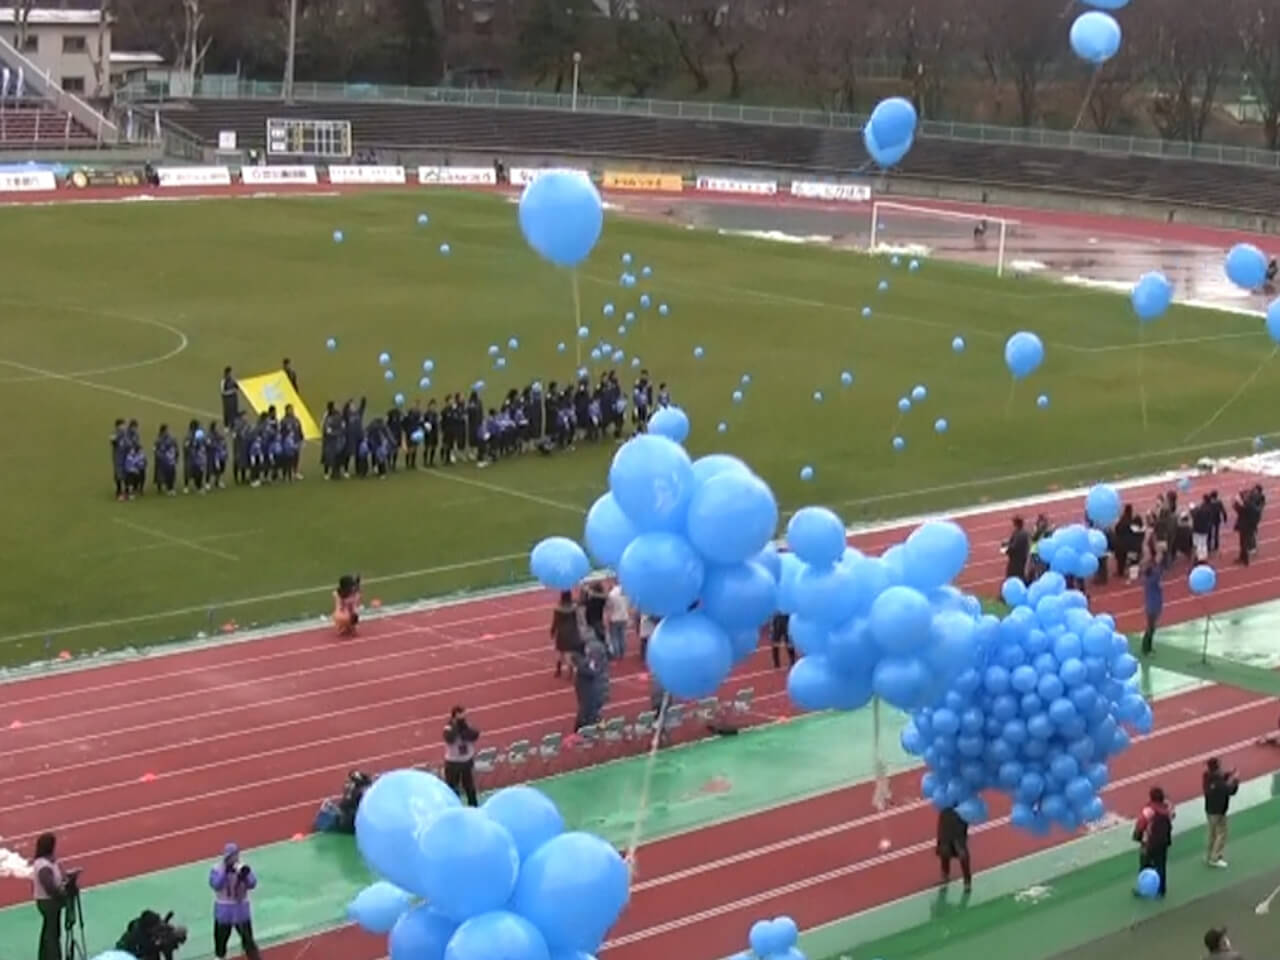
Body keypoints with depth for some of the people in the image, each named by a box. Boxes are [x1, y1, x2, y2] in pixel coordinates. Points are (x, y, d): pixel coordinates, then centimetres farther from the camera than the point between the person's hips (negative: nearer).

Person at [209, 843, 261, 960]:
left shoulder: (242, 868, -8)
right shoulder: (217, 869, -12)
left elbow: (252, 884, -16)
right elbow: (215, 885, -27)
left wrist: (245, 875, -34)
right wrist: (225, 871, -31)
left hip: (241, 908, 0)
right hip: (223, 909, 0)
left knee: (247, 937, 1)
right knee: (221, 937, 15)